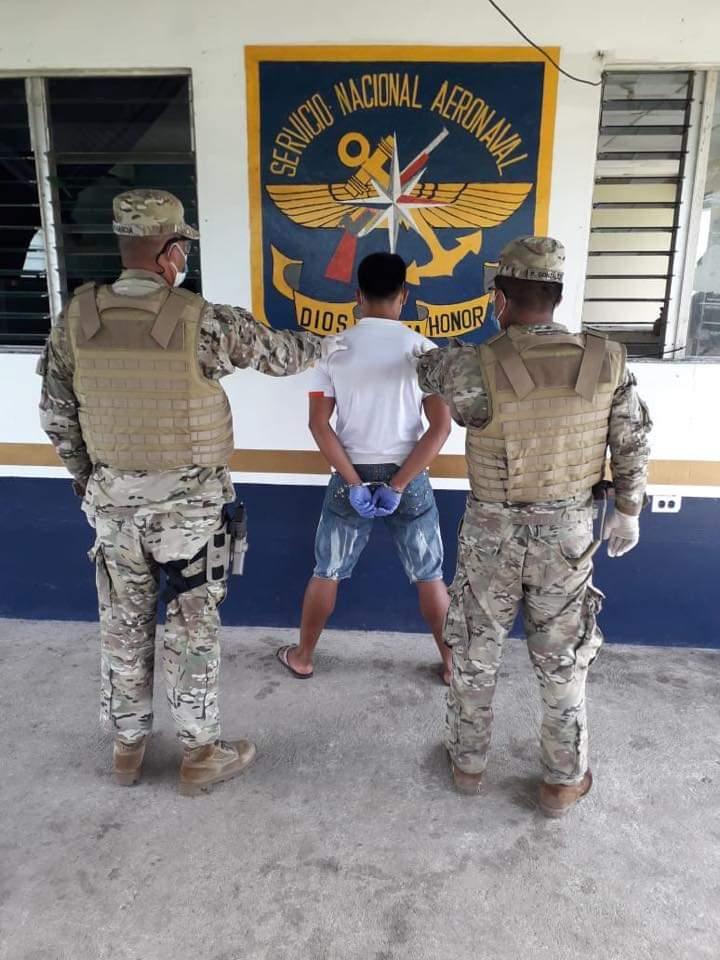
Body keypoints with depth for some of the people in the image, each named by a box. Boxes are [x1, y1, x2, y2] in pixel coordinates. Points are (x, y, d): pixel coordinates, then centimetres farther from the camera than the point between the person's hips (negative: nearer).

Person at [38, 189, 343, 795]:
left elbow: (56, 415, 4)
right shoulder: (204, 323, -17)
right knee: (193, 627, 10)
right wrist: (324, 347, 19)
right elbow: (280, 355, -2)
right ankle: (200, 754, 26)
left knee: (123, 625, 18)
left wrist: (87, 479, 18)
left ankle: (128, 746, 36)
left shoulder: (75, 321, -4)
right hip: (187, 502, -4)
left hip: (114, 500, 4)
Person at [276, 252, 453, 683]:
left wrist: (355, 483, -9)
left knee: (326, 573, 17)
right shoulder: (424, 350, -8)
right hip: (410, 479, 0)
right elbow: (441, 427, -14)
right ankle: (452, 662, 28)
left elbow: (319, 424, -10)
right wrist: (397, 485, -13)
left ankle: (302, 656, 32)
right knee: (430, 577, 15)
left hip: (351, 478, 1)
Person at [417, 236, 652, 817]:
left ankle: (468, 763, 35)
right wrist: (629, 512, 15)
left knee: (475, 654, 18)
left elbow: (429, 372, 3)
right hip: (568, 533, 2)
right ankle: (563, 782, 32)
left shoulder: (479, 368, -19)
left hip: (492, 533, -2)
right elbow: (633, 445, 1)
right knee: (563, 661, 17)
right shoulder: (607, 362, -9)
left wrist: (469, 351, 25)